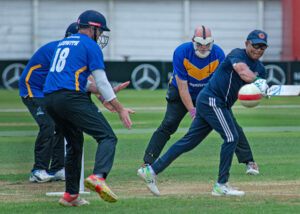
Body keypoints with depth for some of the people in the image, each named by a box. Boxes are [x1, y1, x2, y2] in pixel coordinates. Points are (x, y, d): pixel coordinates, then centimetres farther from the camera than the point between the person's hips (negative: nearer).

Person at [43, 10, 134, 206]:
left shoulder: (62, 44, 27)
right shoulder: (91, 45, 3)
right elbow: (101, 81, -3)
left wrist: (107, 94, 38)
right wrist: (120, 109, -2)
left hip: (50, 99, 8)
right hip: (72, 98, -8)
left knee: (75, 143, 21)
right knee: (107, 137, -11)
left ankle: (71, 195, 17)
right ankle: (98, 177, -37)